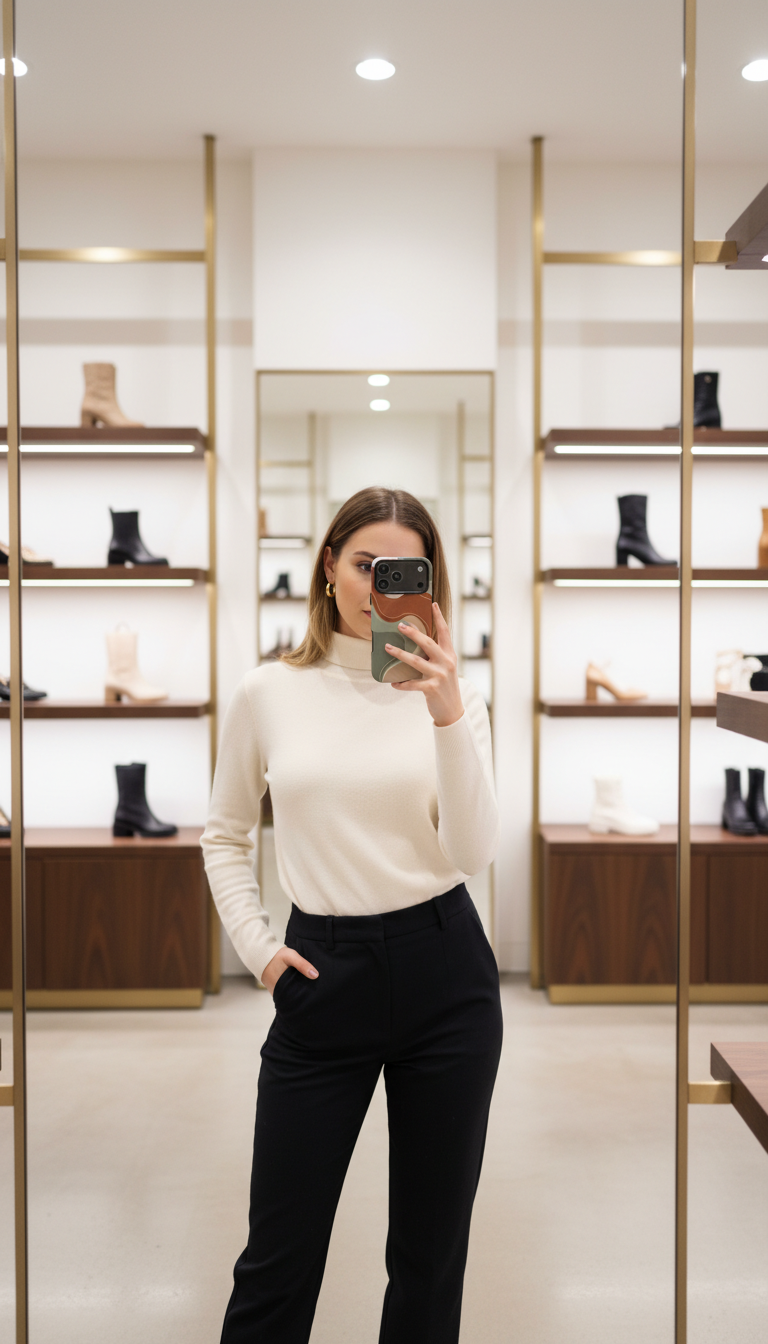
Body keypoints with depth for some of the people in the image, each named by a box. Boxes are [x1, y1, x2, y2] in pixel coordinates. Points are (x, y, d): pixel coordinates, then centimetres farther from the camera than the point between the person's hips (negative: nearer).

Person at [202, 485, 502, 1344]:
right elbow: (224, 836, 13)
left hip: (444, 973, 1)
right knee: (280, 1252, 8)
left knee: (431, 1245, 14)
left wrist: (447, 715, -23)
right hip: (324, 977, 0)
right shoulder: (268, 694, 1)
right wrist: (256, 949, 1)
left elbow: (474, 853, -12)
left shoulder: (450, 693, 0)